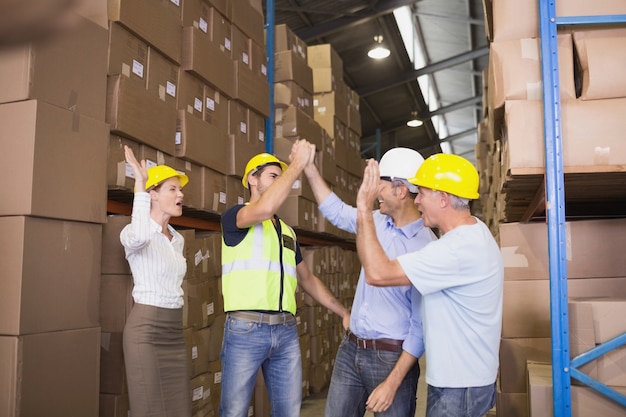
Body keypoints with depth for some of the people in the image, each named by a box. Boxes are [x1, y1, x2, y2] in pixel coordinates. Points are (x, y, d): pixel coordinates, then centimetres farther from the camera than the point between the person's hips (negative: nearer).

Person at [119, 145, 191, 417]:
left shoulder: (177, 240, 14)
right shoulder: (133, 233, -11)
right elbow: (139, 236, -33)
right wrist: (139, 182, -27)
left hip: (175, 329, 8)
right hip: (145, 328, -7)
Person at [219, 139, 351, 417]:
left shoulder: (287, 231, 20)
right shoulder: (234, 216, -1)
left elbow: (306, 278, 26)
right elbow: (263, 209, -24)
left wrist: (342, 311, 20)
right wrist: (297, 164, -16)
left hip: (286, 330, 6)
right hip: (245, 329, -6)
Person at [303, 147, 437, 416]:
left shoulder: (426, 247, -19)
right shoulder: (377, 221, 2)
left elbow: (422, 324, -18)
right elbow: (336, 211, 20)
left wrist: (393, 382, -20)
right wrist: (309, 167, 15)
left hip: (391, 356, -6)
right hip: (350, 349, 7)